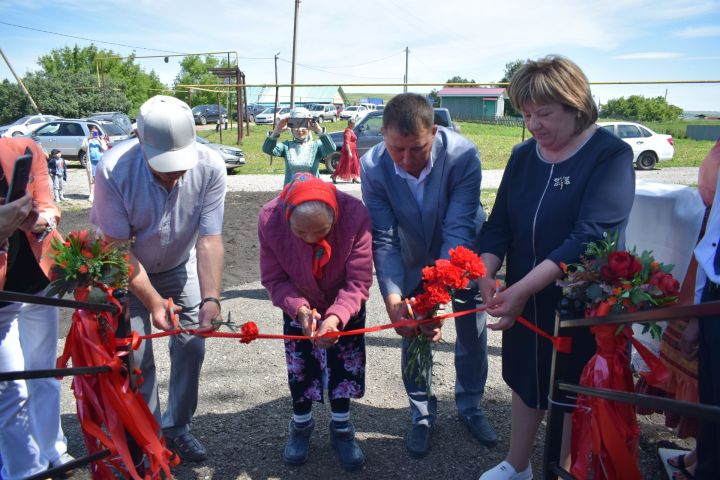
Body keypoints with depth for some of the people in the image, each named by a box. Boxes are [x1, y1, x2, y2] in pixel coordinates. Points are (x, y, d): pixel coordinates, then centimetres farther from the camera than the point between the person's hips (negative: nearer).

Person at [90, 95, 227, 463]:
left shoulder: (210, 167, -28)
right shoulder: (115, 170, -32)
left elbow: (209, 239, -25)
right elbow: (119, 246, -23)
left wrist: (211, 298, -34)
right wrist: (152, 300, -26)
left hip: (180, 266, 2)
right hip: (128, 269, -2)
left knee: (191, 346, 1)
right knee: (135, 356, -3)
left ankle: (177, 427, 24)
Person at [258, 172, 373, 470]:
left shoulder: (355, 215, -38)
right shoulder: (270, 219, -33)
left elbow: (359, 282, -30)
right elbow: (273, 278, -20)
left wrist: (335, 317, -46)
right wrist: (299, 309, -37)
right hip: (298, 306, 1)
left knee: (345, 364, 6)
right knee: (299, 367, 9)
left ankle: (341, 430, 30)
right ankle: (301, 426, 35)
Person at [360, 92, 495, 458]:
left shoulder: (463, 155, -34)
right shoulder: (372, 167, -28)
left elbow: (459, 231, -36)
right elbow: (384, 240, -25)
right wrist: (393, 299, -38)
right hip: (413, 257, 1)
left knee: (472, 332, 12)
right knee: (412, 335, 7)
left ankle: (470, 407, 37)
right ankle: (422, 415, 30)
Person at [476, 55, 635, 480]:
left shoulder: (611, 155, -16)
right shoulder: (523, 156, 2)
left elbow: (589, 236, -27)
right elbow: (499, 224, 1)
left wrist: (523, 288, -32)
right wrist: (487, 274, -17)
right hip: (524, 300, 5)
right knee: (527, 380, 19)